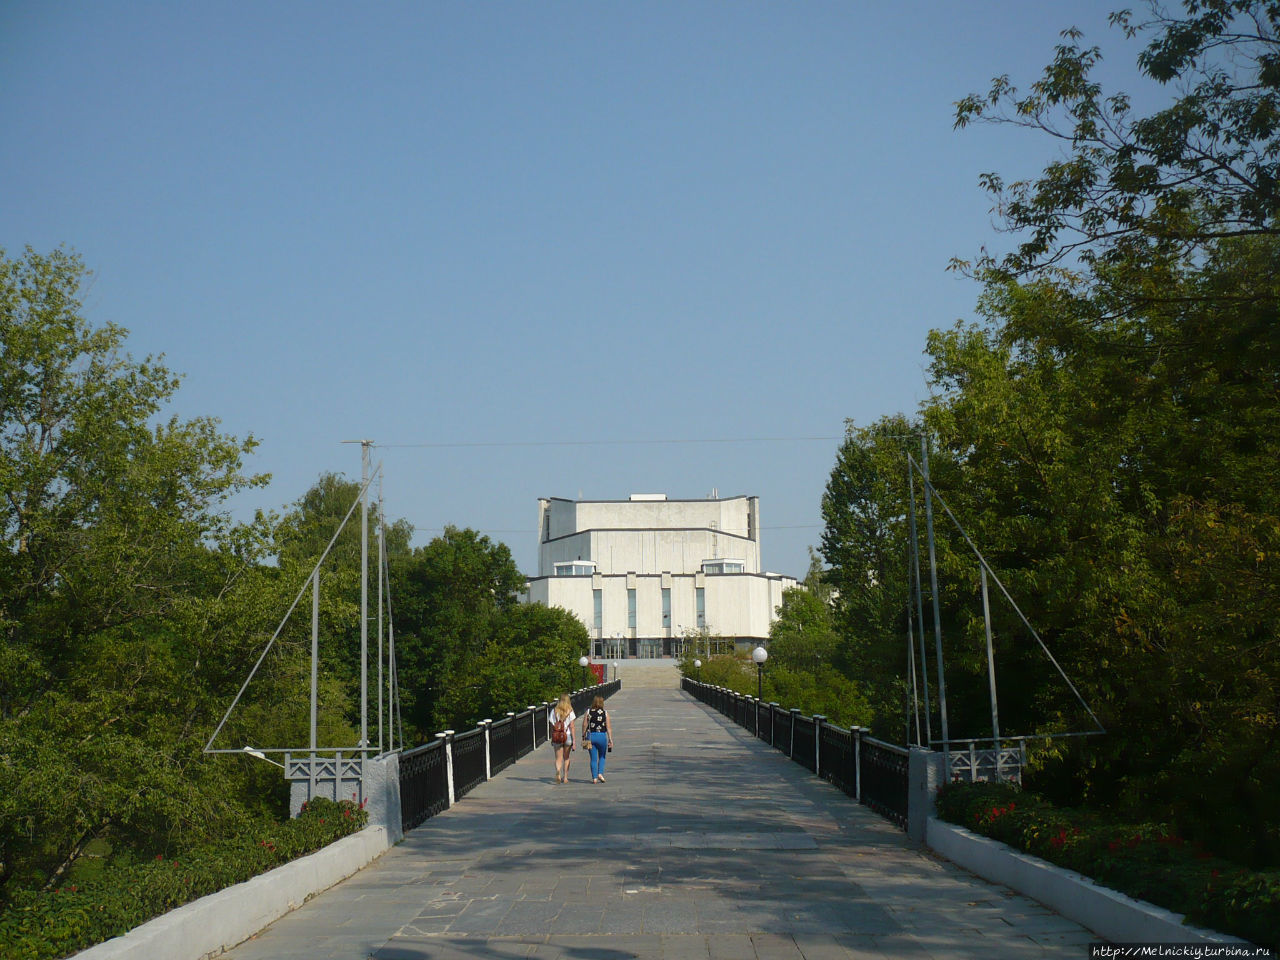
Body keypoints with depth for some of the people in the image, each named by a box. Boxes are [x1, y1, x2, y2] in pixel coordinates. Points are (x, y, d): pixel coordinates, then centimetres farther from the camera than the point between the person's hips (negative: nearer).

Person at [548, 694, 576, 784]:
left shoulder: (554, 711, 1)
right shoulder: (570, 711, -3)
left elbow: (551, 726, 1)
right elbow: (572, 727, -6)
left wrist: (551, 738, 9)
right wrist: (573, 740, -3)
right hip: (567, 736, 0)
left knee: (558, 758, 2)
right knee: (566, 758, 15)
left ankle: (558, 772, -26)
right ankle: (565, 777, 17)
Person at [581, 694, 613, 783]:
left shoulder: (588, 712, 0)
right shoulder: (605, 713, -2)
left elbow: (584, 726, -2)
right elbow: (608, 727, -5)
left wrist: (583, 737, 8)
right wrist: (610, 739, -3)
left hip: (590, 736, 1)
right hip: (602, 736, -1)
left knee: (593, 758, 7)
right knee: (602, 757, 18)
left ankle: (594, 778, 6)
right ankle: (600, 773, 1)